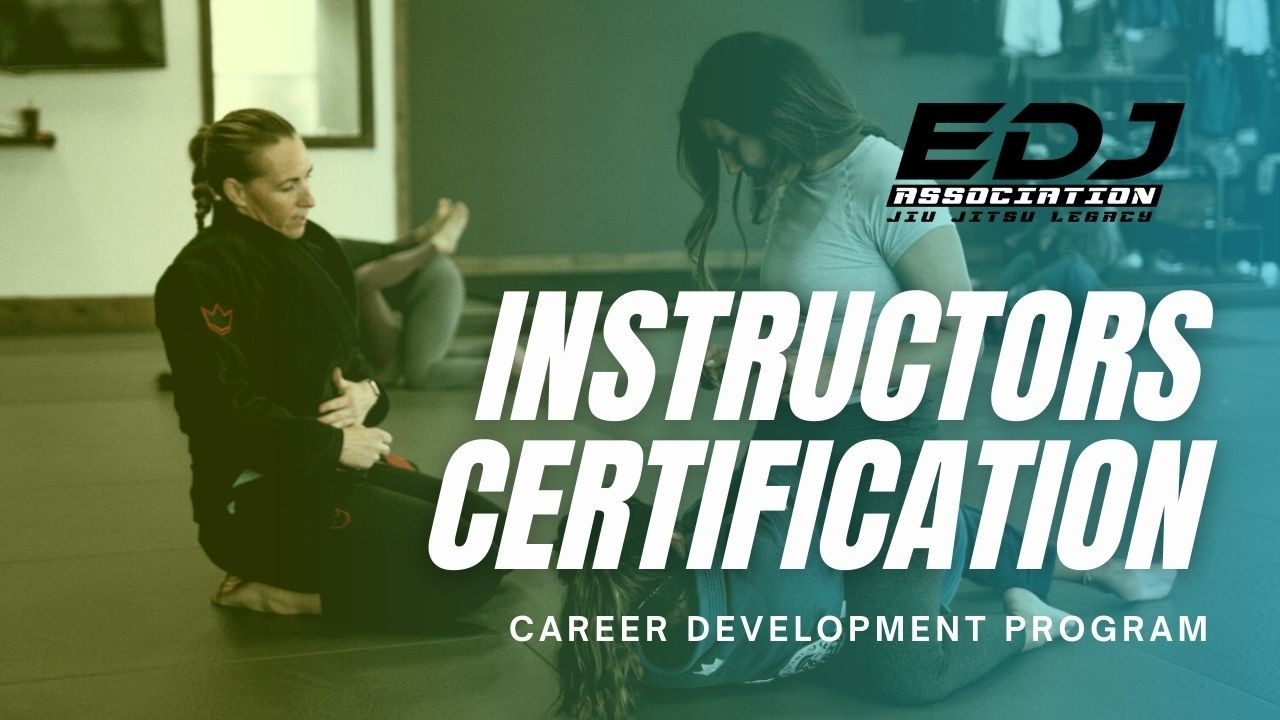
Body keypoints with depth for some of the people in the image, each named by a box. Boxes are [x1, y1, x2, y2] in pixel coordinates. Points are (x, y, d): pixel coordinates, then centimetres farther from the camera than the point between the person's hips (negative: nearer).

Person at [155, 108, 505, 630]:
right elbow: (227, 414, -22)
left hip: (330, 468, 9)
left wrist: (364, 392, -5)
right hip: (259, 498, -9)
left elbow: (347, 359, 19)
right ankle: (281, 593, -5)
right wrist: (335, 445, -17)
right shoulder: (205, 277, -17)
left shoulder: (312, 247, 9)